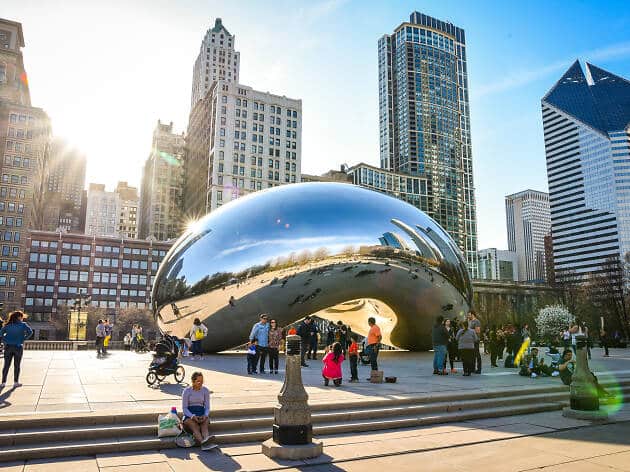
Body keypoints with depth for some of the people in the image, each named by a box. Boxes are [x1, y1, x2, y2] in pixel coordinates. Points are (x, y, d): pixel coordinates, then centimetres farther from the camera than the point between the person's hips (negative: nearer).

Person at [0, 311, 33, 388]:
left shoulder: (7, 325, 7)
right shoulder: (22, 325, -3)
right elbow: (30, 332, -15)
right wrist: (23, 339, -5)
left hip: (8, 346, 3)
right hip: (18, 347, -3)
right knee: (17, 365, 6)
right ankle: (16, 382, 9)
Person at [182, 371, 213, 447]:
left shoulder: (205, 390, 8)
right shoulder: (187, 391, 1)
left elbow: (207, 407, 9)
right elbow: (184, 408, -2)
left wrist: (205, 415, -13)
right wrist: (192, 416, -20)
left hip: (202, 414, 2)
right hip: (189, 414, -2)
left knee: (204, 425, -33)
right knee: (195, 427, -35)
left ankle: (207, 438, -62)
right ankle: (202, 441, -61)